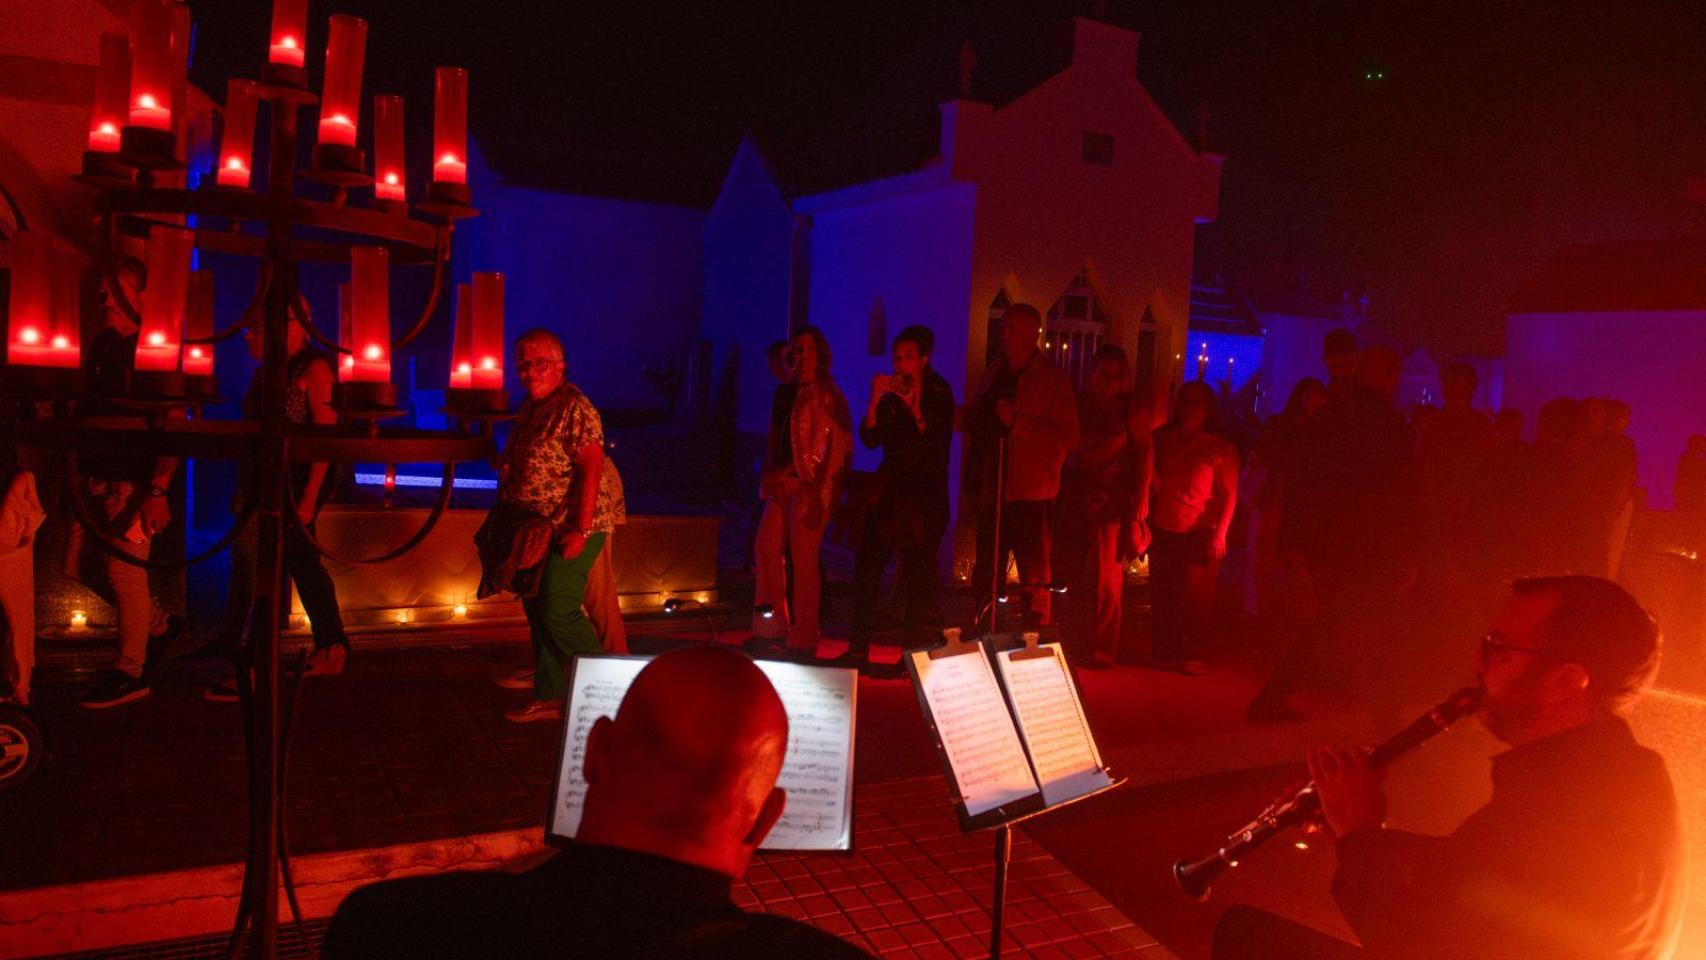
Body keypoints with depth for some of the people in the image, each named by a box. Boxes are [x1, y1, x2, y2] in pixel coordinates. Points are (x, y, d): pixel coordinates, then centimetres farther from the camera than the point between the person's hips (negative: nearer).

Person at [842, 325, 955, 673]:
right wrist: (875, 400, -15)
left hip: (925, 494, -5)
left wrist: (914, 408, -27)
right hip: (890, 490, 5)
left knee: (917, 574, -7)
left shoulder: (938, 394, -4)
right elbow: (870, 439, -1)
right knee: (866, 565, 3)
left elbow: (937, 446, -16)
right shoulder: (890, 392, 7)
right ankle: (858, 650, 11)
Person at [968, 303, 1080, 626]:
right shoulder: (995, 372, 13)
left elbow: (1068, 438, -14)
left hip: (1030, 494, -6)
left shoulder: (1053, 380, -6)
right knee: (985, 576, 15)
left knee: (1035, 582, 0)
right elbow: (977, 422, 25)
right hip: (992, 490, 6)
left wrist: (1017, 421, -21)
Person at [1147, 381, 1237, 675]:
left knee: (1196, 598, -1)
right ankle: (1165, 653, 19)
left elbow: (1229, 495, -2)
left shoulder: (1220, 448, -2)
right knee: (1162, 596, 7)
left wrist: (1220, 533, -10)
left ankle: (1191, 656, 10)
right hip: (1163, 531, 4)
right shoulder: (1163, 439, 9)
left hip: (1200, 534, -3)